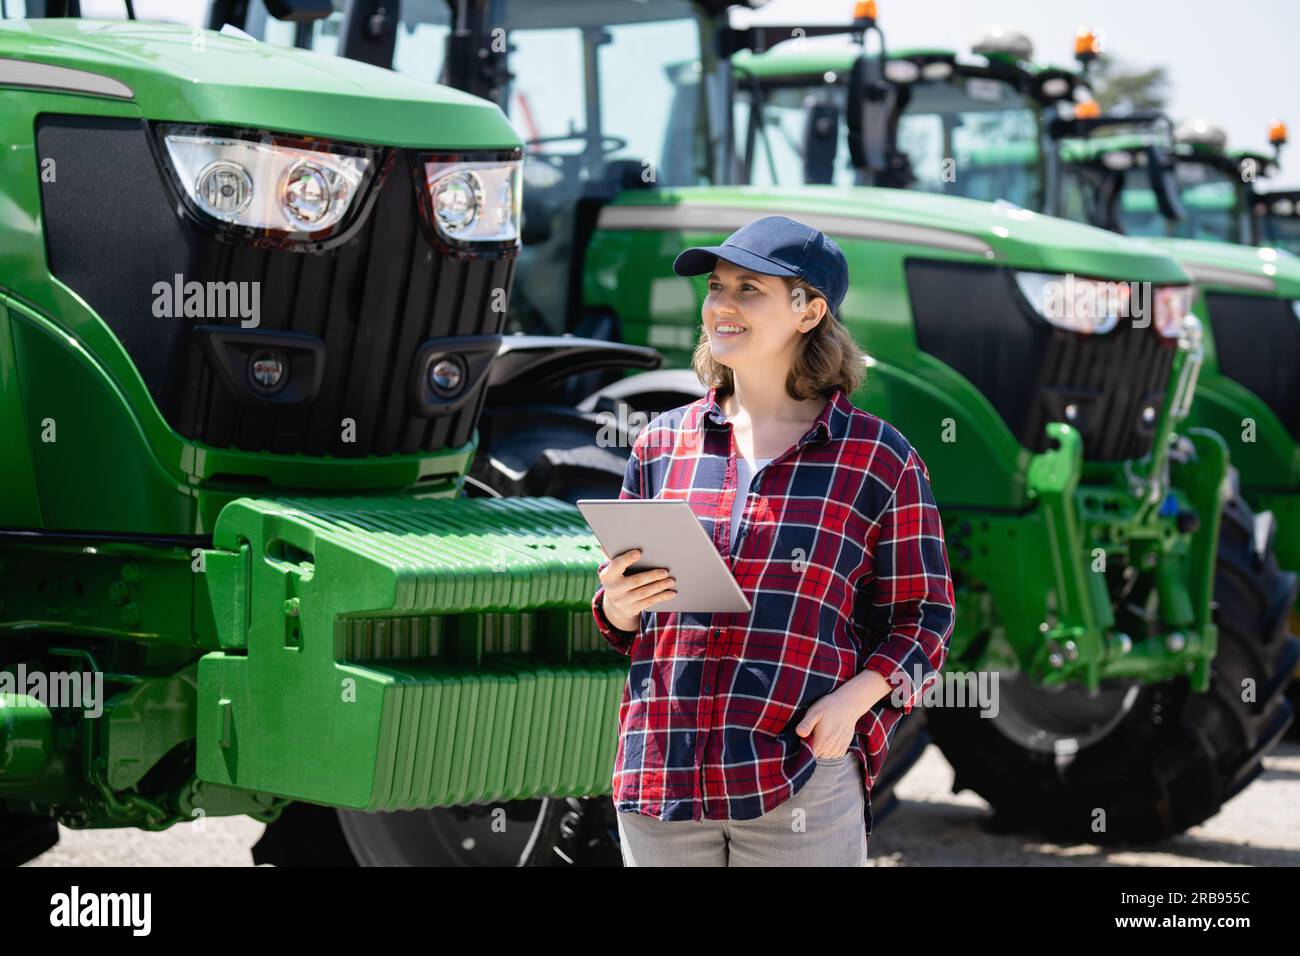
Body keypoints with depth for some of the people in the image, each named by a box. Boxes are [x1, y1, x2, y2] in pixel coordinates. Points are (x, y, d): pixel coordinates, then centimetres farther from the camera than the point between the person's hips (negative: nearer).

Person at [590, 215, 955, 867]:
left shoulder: (880, 459, 2)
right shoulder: (662, 443, 11)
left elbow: (921, 617, 5)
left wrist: (856, 697, -11)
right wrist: (618, 605, -4)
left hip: (802, 782, -3)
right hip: (661, 775, 3)